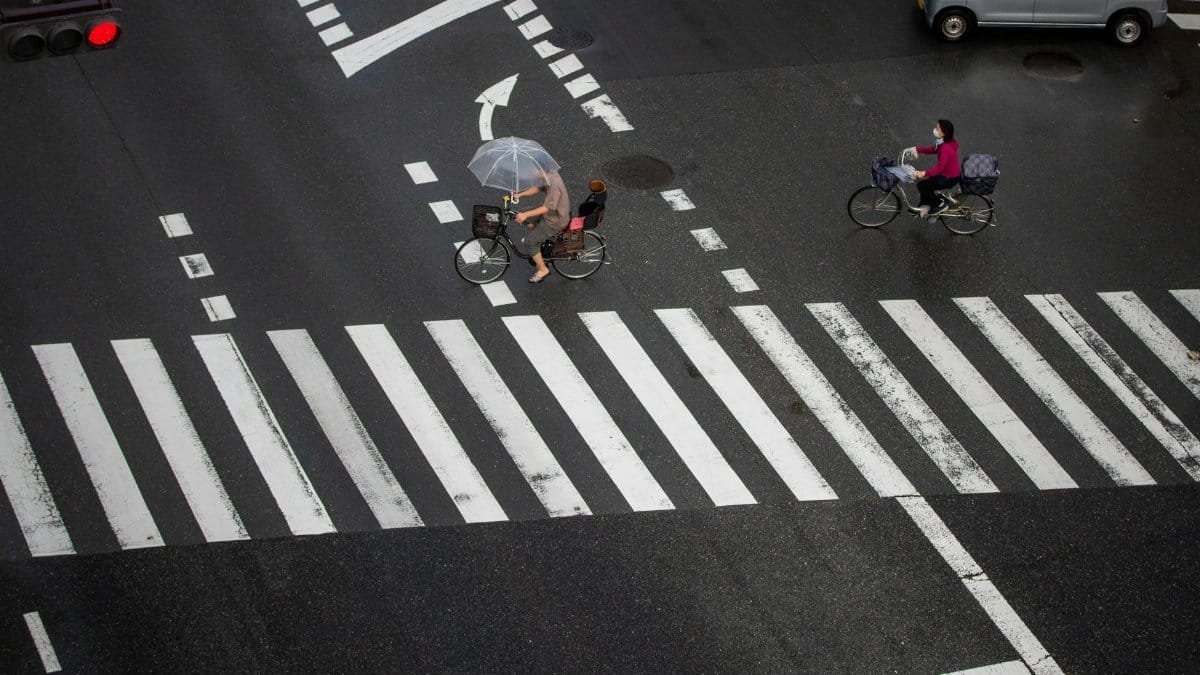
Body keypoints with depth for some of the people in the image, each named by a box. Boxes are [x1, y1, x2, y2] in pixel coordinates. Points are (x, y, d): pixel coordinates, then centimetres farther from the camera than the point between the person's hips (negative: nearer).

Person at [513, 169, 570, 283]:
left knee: (529, 241, -5)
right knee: (527, 219, 20)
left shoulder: (554, 185, -34)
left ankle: (543, 270, 8)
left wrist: (525, 214, -37)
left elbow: (547, 208, -34)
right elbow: (538, 188, 8)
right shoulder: (552, 174, -6)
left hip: (555, 222, -9)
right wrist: (520, 195, -3)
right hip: (554, 213, 9)